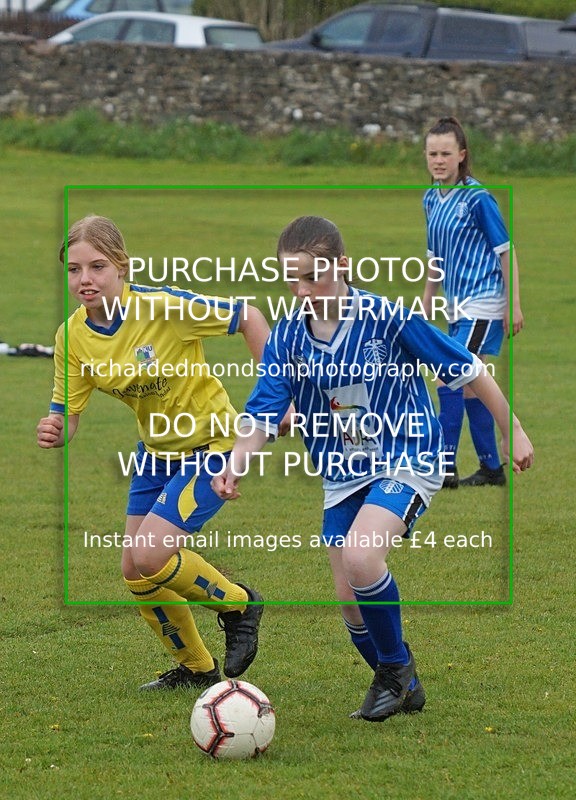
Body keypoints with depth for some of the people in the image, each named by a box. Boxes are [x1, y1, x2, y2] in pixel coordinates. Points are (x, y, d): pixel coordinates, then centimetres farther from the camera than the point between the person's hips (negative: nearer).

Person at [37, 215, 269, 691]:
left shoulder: (163, 307, -28)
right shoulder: (72, 337, -11)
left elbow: (248, 319, -18)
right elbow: (66, 415, -5)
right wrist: (53, 432, -29)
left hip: (212, 443, -7)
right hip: (157, 450, 7)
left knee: (149, 555, -19)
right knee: (135, 571, 5)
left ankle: (238, 605, 8)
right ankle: (196, 668, 28)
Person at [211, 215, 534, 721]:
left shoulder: (386, 318, -17)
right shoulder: (288, 337, -5)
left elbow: (467, 370, -8)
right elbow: (263, 413, -10)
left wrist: (513, 431, -3)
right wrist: (236, 464, -29)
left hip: (408, 460, -6)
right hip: (343, 476, 6)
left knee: (360, 555, -29)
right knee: (349, 596, 4)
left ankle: (395, 665, -5)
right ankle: (403, 689, 28)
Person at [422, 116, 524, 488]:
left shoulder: (477, 198, -13)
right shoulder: (432, 199, 10)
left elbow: (506, 250, -10)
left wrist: (513, 305, -13)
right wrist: (426, 305, 20)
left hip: (482, 306, -8)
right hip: (459, 309, 8)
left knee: (450, 383, -13)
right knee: (469, 388, 11)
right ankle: (492, 469, 19)